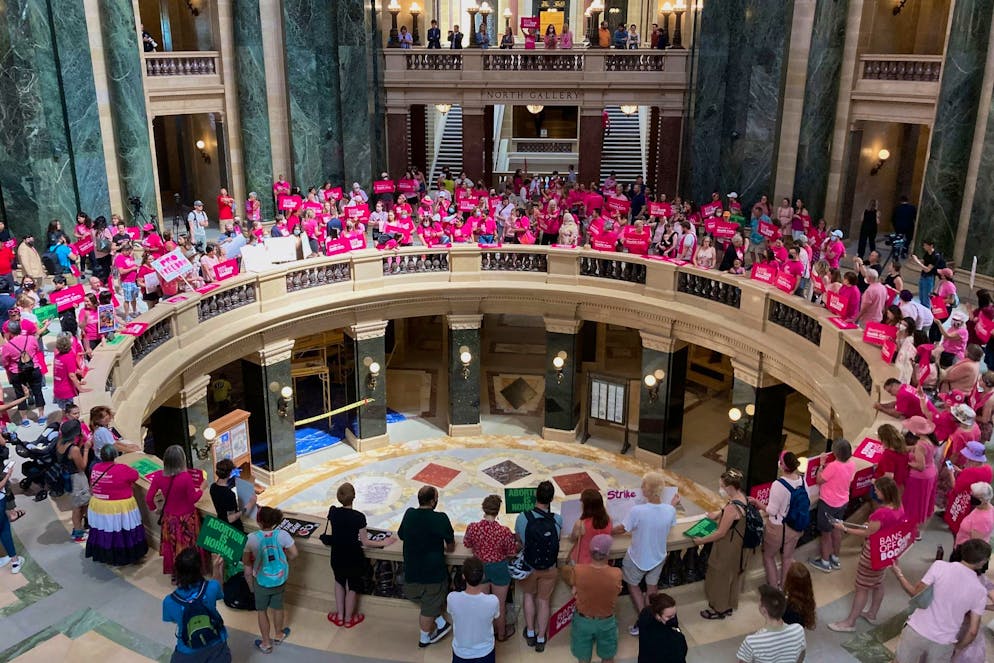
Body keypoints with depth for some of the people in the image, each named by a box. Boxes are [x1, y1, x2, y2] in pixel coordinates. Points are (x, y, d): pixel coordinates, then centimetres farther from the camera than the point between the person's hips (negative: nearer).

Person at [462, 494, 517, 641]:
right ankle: (501, 633, 41)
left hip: (479, 568, 2)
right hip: (499, 569, -2)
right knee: (500, 605, 20)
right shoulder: (504, 531, -27)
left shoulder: (472, 527, -22)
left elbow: (467, 544, -1)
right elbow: (512, 552, -11)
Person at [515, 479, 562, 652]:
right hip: (549, 568, 0)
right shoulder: (557, 520, -20)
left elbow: (519, 540, -4)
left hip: (528, 566, 0)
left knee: (529, 595, 27)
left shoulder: (522, 517, -21)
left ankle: (530, 633, 36)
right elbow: (558, 539, -1)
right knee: (544, 601, 19)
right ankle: (541, 638, 30)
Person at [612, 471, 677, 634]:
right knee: (652, 587, 27)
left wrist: (607, 531, 1)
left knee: (633, 585, 23)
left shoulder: (637, 511, -35)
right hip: (658, 557, 4)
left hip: (638, 558, -4)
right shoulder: (670, 510, -22)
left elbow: (621, 529, -19)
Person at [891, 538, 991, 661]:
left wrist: (899, 574, 8)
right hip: (944, 643, 1)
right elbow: (972, 631, -3)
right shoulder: (980, 591, -6)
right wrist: (957, 648, 14)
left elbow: (916, 594, -7)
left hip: (916, 632, -1)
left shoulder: (940, 566, -13)